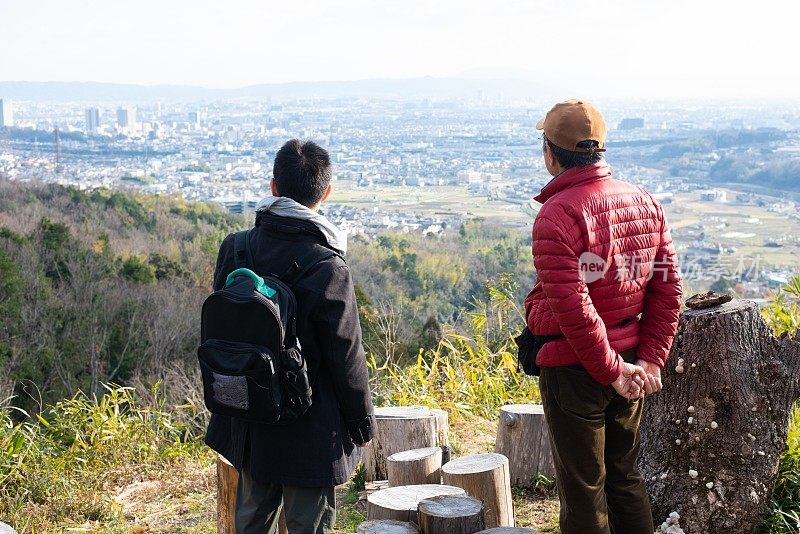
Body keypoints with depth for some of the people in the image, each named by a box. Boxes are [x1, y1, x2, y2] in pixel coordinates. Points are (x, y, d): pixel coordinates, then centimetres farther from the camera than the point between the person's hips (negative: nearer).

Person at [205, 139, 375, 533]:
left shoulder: (235, 249, -6)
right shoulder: (328, 270, -22)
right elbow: (347, 358, -14)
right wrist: (363, 424, 0)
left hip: (249, 423, 6)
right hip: (310, 430, -5)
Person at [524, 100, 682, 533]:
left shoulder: (557, 214, -19)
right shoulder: (645, 203, 3)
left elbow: (572, 307, -23)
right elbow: (667, 289, 3)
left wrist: (612, 370, -14)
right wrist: (650, 359, 2)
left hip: (574, 368, -7)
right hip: (631, 362, 7)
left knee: (582, 490, 8)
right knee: (625, 477, 21)